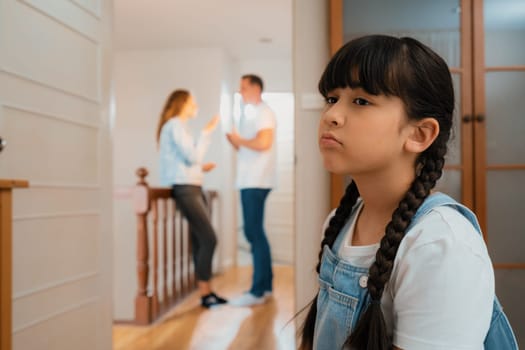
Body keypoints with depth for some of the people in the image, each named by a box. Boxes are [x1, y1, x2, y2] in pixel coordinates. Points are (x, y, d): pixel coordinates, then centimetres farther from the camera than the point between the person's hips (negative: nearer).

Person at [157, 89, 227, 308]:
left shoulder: (178, 126, 22)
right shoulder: (175, 125, -7)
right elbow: (193, 156, -15)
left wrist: (200, 167, 14)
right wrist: (206, 132, -9)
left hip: (191, 188, 10)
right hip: (184, 189, -10)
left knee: (200, 241, 6)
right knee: (208, 239, -12)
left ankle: (206, 291, 8)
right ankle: (205, 293, -7)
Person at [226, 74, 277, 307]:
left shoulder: (263, 112, -6)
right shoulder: (250, 114, 22)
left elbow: (263, 143, -21)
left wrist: (240, 140, -7)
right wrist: (233, 139, 3)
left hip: (257, 182, -10)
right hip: (248, 181, 10)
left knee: (254, 233, -10)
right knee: (254, 233, 12)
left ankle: (258, 291, -7)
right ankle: (265, 285, 20)